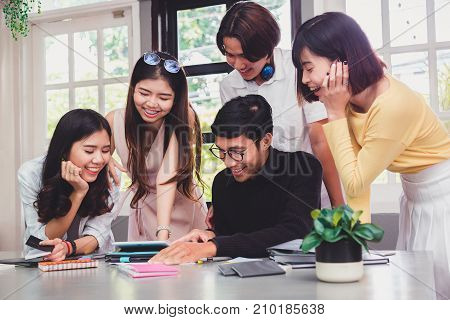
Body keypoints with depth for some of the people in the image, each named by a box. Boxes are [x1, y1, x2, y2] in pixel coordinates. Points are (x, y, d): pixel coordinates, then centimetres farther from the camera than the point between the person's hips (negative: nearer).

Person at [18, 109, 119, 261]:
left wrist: (67, 247, -35)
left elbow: (96, 234, -13)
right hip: (43, 263, 0)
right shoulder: (31, 174, -15)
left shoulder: (110, 175, -13)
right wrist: (78, 193, -24)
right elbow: (42, 239, -14)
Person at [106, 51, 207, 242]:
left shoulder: (183, 117, -21)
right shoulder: (115, 121, -14)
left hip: (182, 210, -2)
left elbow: (167, 176, -32)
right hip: (144, 210, 2)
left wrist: (163, 232, -43)